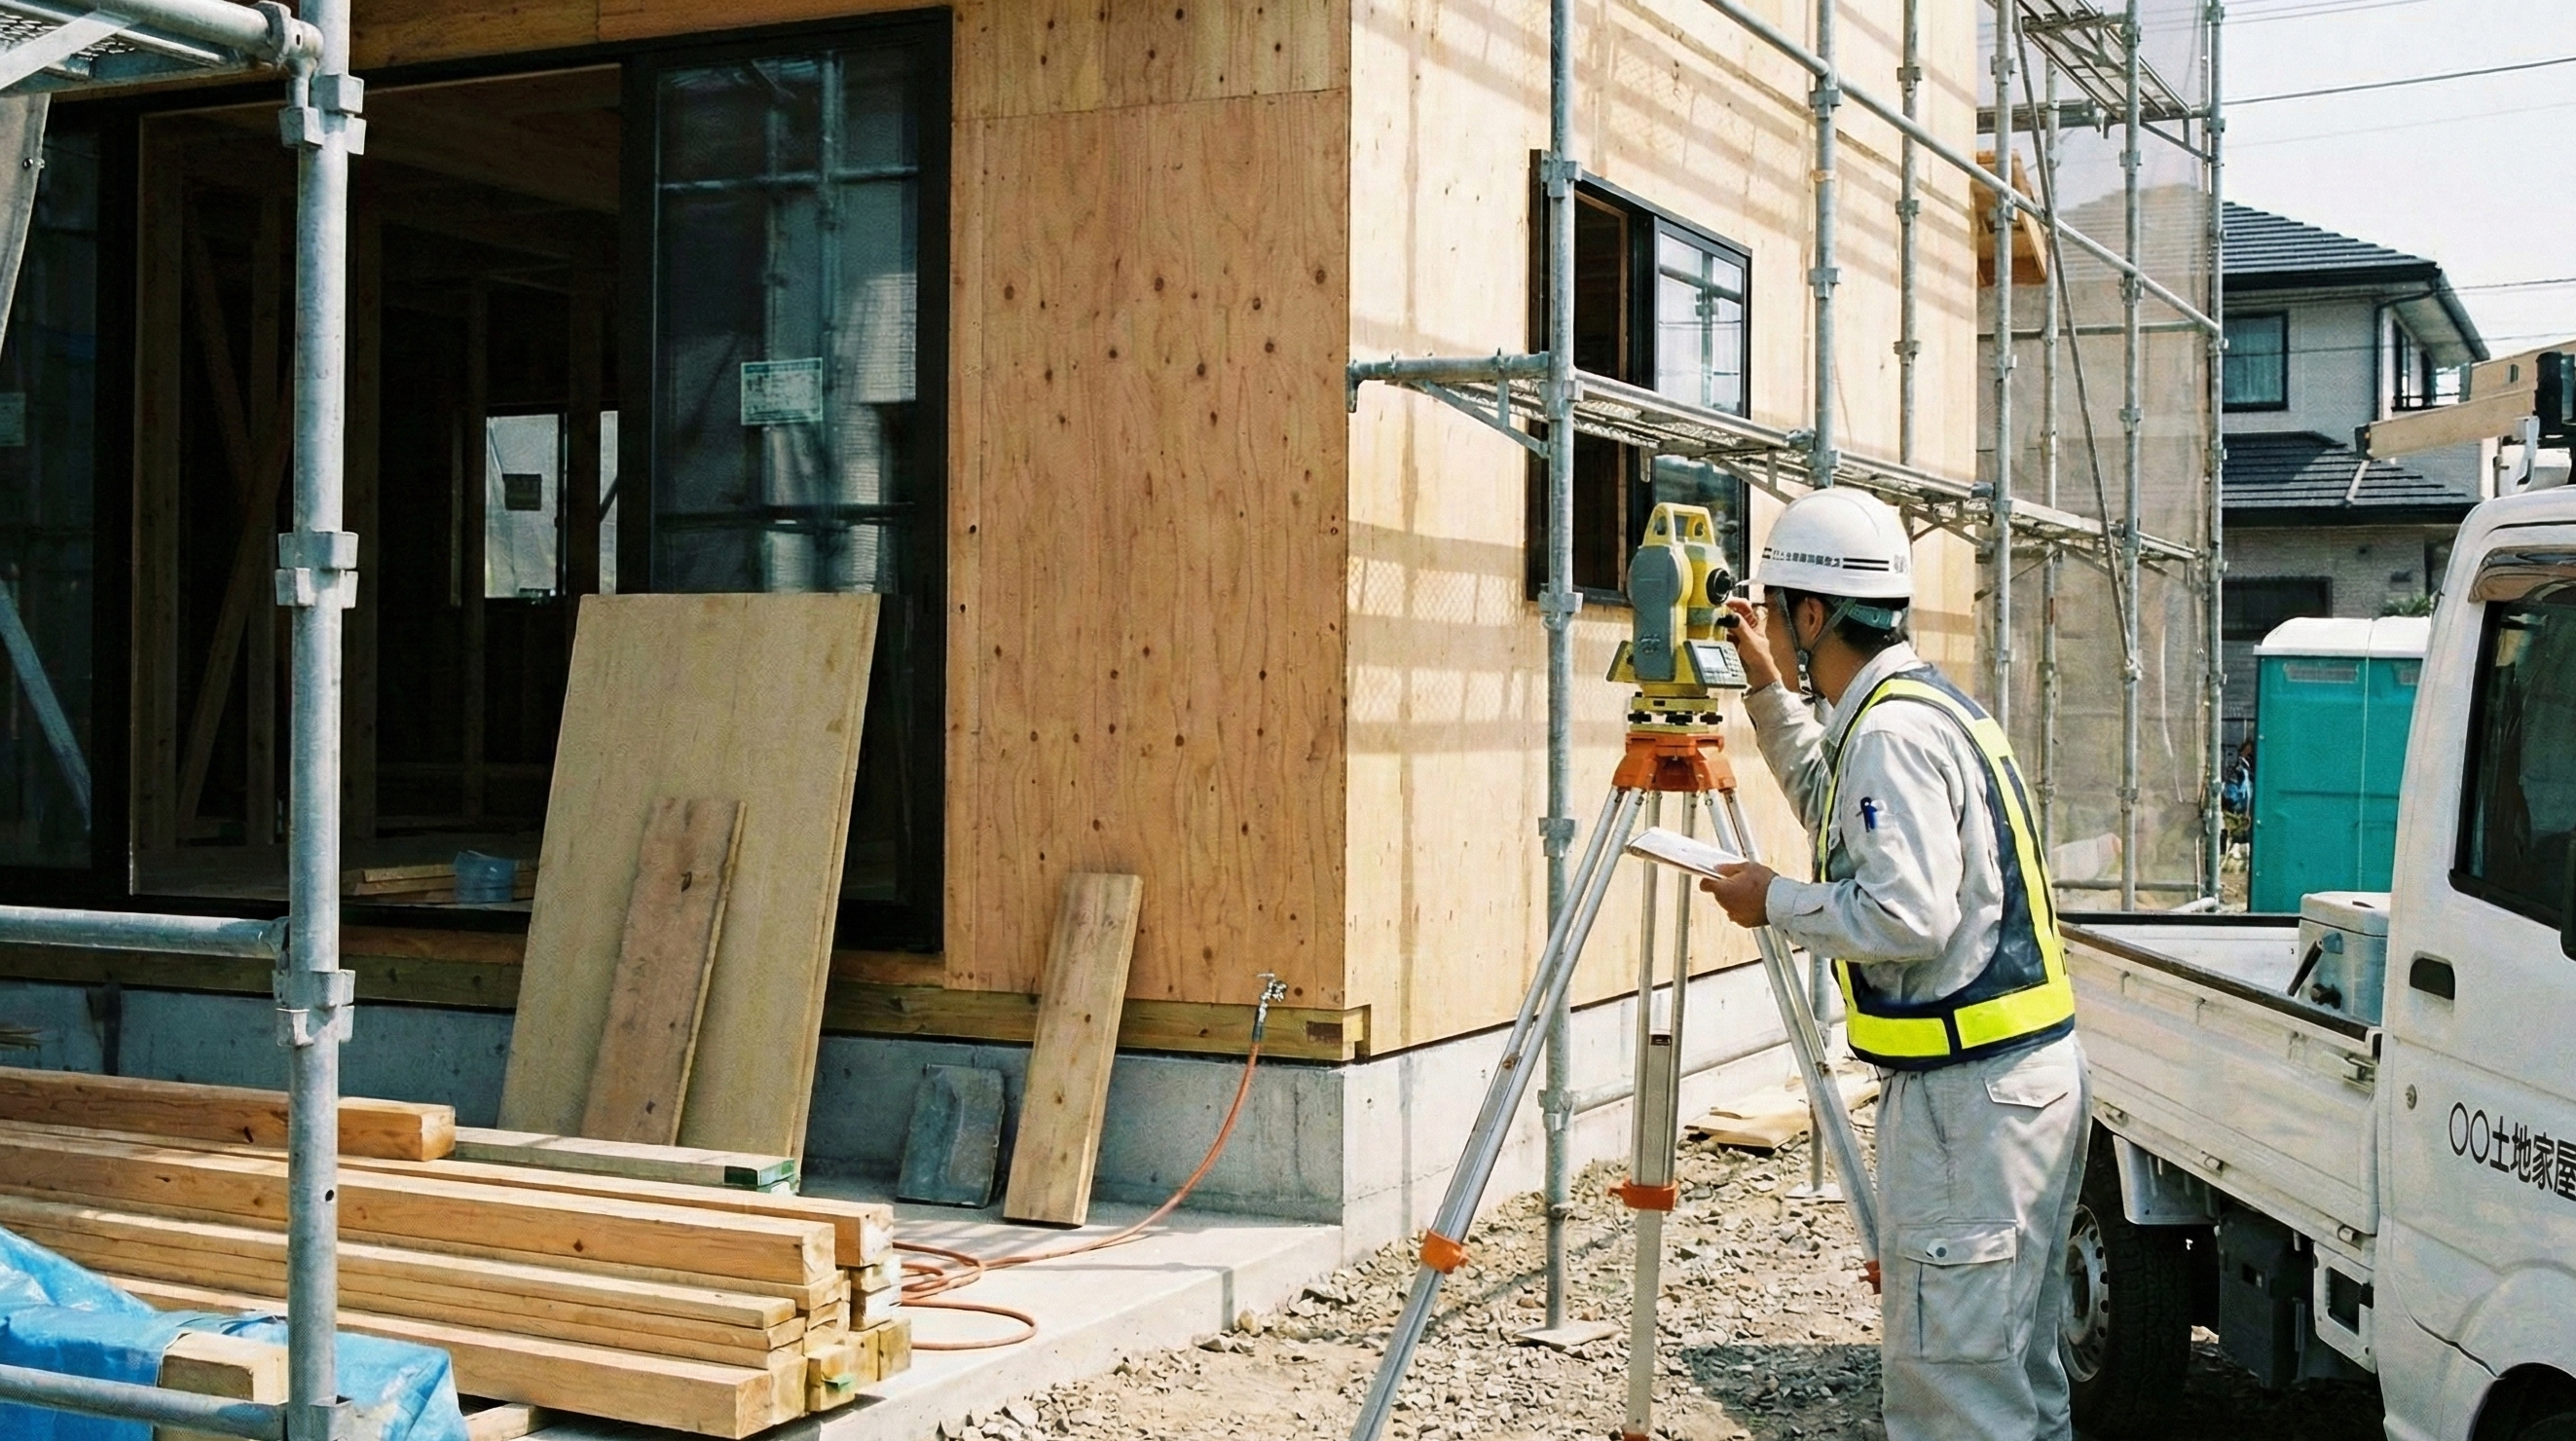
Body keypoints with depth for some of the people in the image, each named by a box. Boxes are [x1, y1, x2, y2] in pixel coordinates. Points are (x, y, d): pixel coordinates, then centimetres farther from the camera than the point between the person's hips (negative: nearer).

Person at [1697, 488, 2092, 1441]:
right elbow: (1843, 819, 34)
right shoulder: (1926, 703, 16)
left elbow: (1908, 916, -24)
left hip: (1968, 1094, -11)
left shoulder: (1893, 730, -16)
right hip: (2030, 1073, 11)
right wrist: (1771, 694, 28)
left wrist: (1776, 901, -10)